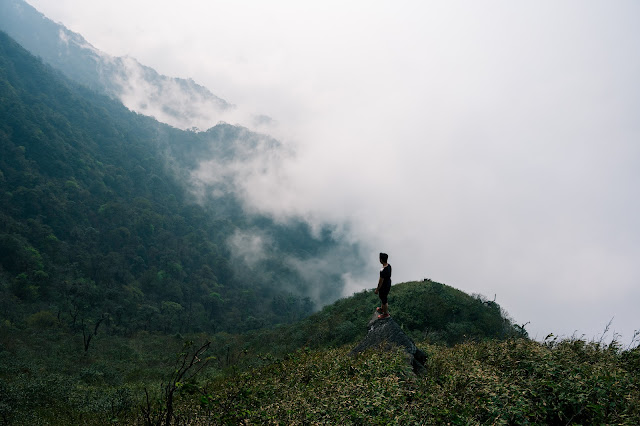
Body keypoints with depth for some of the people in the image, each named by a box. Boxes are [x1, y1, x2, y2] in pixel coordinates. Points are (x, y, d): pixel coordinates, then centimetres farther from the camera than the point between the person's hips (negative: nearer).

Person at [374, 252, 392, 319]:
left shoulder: (383, 271, -37)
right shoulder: (389, 266, -10)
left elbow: (381, 281, -26)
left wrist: (377, 289, -12)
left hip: (384, 287, -8)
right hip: (388, 284, 8)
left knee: (384, 300, 14)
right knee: (382, 297, 31)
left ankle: (386, 314, 34)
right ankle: (382, 308, 53)